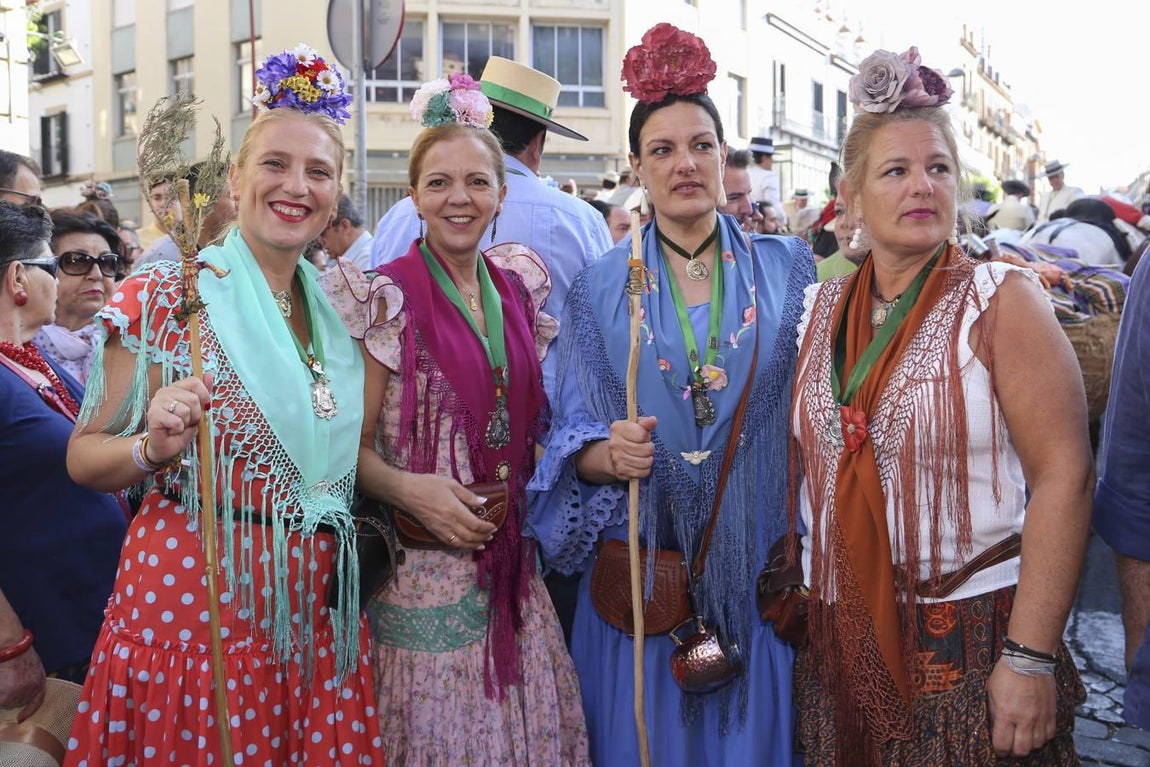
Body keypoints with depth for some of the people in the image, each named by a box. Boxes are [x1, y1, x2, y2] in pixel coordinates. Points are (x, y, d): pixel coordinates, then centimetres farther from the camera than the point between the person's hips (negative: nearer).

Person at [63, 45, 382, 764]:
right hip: (192, 601, -4)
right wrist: (156, 447, -23)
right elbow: (83, 457, -4)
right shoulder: (165, 295, -8)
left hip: (319, 609, 5)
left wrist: (377, 332, 6)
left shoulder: (339, 306, 7)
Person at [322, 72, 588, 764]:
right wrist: (408, 490, -24)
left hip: (512, 568, 5)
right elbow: (352, 447, -8)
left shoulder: (520, 286, 6)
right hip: (424, 570, -4)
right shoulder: (386, 298, -8)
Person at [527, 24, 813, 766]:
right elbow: (570, 440, 0)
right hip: (641, 573, 0)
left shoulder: (786, 267, 1)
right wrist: (610, 454, -19)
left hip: (762, 566, 1)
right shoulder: (601, 288, 0)